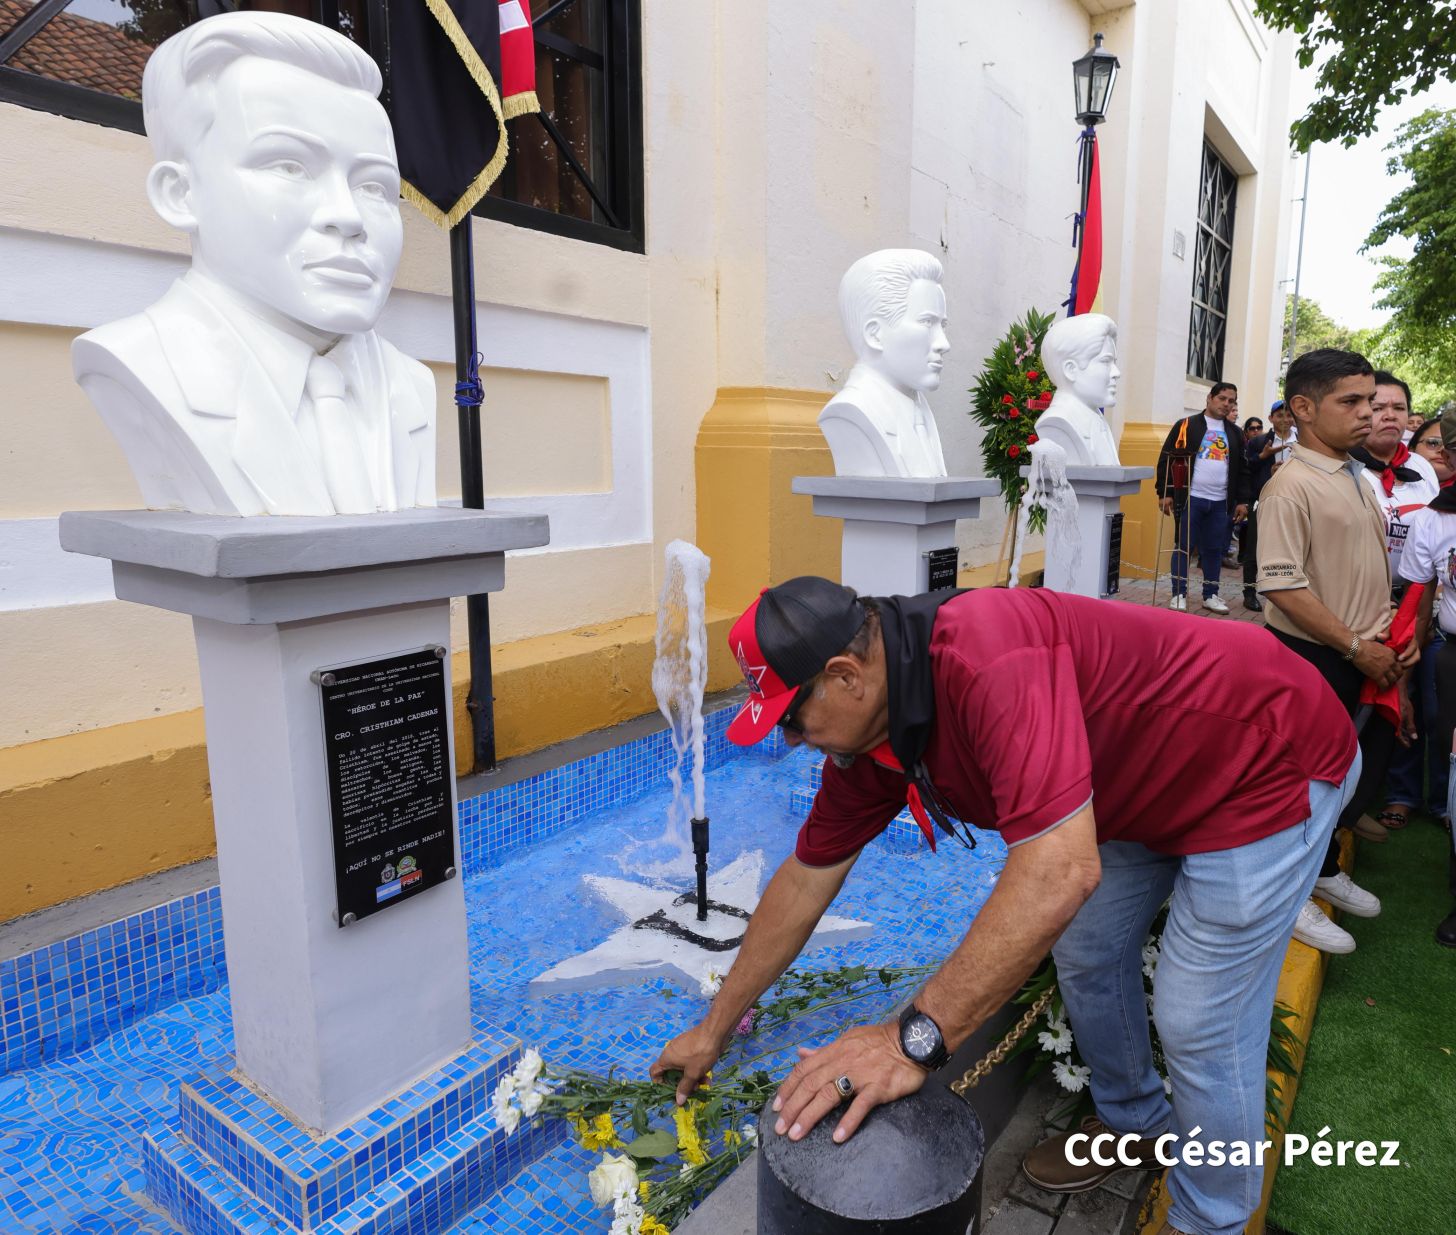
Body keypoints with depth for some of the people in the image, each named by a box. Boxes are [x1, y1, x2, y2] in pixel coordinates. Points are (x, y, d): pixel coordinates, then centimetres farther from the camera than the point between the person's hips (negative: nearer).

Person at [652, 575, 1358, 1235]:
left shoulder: (988, 660, -39)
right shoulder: (867, 735, -9)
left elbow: (1060, 871, -45)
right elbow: (807, 878, 0)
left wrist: (915, 1040, -39)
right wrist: (714, 1030, 8)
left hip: (1270, 760, -8)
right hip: (1152, 785, 8)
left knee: (1199, 1022, -4)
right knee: (1087, 956, 15)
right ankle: (1139, 1126, 43)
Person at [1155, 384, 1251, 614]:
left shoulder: (1235, 434, 13)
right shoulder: (1186, 426, -1)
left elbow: (1242, 470, 15)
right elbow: (1166, 460, -3)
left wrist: (1242, 500, 8)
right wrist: (1164, 493, -9)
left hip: (1220, 502, 4)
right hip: (1190, 498, -4)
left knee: (1215, 549, 9)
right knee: (1183, 547, 1)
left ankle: (1211, 595, 18)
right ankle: (1179, 594, 9)